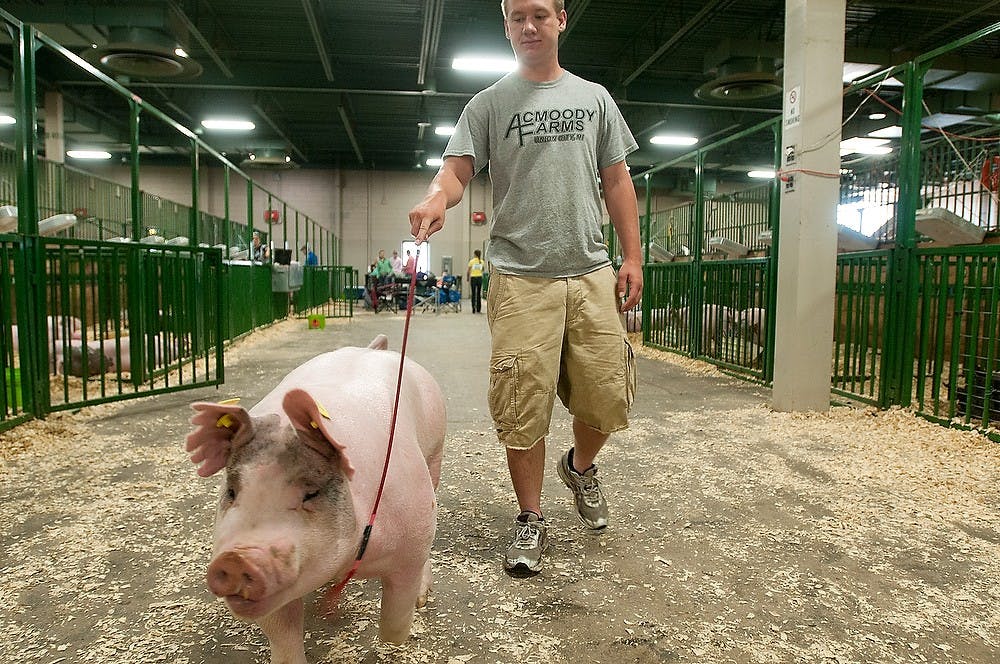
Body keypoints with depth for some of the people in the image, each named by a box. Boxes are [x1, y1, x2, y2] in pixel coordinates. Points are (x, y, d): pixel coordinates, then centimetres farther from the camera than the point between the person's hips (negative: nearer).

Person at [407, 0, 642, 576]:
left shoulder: (594, 98, 16)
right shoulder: (489, 104, 9)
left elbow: (617, 182, 15)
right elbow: (458, 169, -2)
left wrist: (632, 257, 7)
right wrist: (437, 198, -27)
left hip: (592, 273, 3)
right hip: (521, 276, -2)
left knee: (607, 396, 4)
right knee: (523, 407, -3)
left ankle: (581, 466, 36)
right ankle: (531, 519, 16)